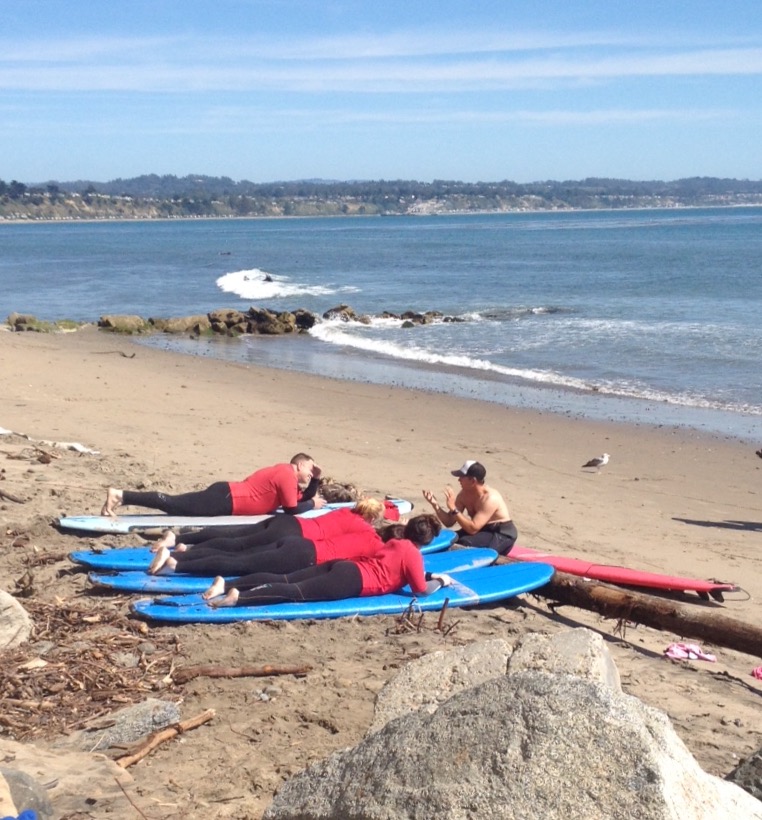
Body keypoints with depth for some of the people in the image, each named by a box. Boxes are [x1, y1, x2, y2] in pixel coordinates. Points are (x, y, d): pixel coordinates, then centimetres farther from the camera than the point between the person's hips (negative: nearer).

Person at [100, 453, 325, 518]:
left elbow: (304, 497, 34)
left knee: (175, 505, 6)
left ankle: (121, 495, 1)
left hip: (226, 495, 9)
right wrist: (313, 504, 8)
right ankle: (120, 495, -25)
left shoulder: (283, 473, 24)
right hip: (225, 500, -9)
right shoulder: (288, 475, -6)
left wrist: (316, 479, 22)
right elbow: (293, 509, -8)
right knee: (173, 505, -18)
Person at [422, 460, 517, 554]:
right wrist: (435, 504, -15)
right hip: (483, 531, 8)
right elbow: (449, 522, -1)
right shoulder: (464, 494, -4)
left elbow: (473, 528, -32)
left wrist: (453, 509, -33)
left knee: (465, 543, -30)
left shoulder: (490, 498, -27)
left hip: (501, 536, -8)